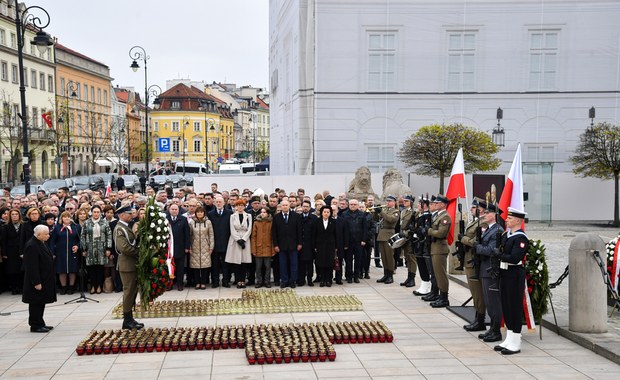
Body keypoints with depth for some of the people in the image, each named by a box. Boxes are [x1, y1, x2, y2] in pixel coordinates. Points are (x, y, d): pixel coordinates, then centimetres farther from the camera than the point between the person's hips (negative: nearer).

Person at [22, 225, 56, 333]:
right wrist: (36, 282, -22)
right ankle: (35, 326, 7)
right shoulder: (31, 246, -21)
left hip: (45, 280, 10)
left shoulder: (41, 243, 10)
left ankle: (40, 324, 24)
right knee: (36, 303, -1)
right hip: (37, 281, -10)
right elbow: (32, 266, -23)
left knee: (41, 303, 15)